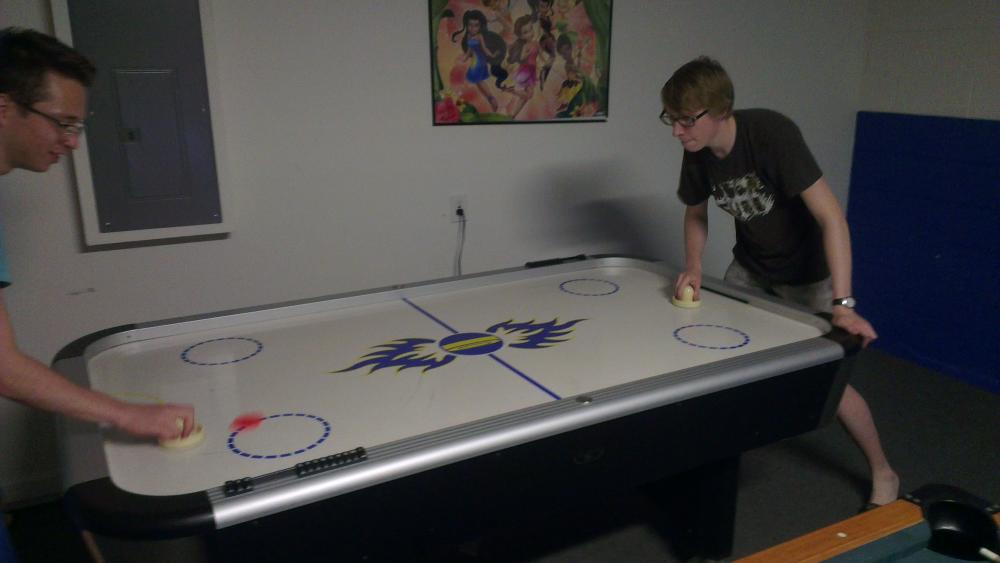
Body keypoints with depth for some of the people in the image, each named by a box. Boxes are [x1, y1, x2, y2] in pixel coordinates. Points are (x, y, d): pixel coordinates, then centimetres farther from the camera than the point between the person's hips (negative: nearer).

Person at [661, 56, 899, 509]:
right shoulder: (697, 153, -13)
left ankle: (883, 473, 19)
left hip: (807, 271, -6)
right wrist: (693, 266, -13)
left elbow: (831, 217, -37)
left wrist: (843, 304, -44)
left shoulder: (772, 133, -32)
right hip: (749, 267, 6)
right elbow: (696, 213, 6)